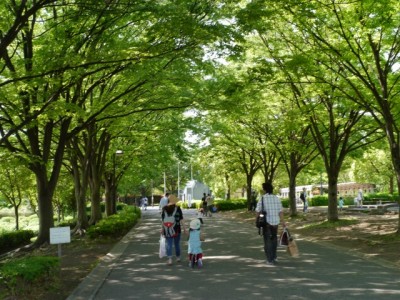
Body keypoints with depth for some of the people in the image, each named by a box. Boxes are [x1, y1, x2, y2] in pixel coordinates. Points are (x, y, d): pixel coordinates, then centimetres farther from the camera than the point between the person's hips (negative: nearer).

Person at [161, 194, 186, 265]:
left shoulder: (164, 209, -1)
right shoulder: (177, 208, -7)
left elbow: (163, 220, 2)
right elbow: (181, 219, -7)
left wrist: (162, 229, 11)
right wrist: (184, 228, 0)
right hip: (176, 229, -1)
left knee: (169, 244, 3)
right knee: (177, 244, 16)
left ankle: (170, 259, -8)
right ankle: (178, 257, 30)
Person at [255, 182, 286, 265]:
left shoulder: (262, 198, -9)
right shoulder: (277, 198, 1)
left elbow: (258, 211, -9)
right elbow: (280, 211, -1)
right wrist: (283, 221, 8)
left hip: (266, 222, -3)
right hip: (275, 222, 3)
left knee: (267, 241, 6)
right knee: (274, 239, 23)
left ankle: (270, 260, 5)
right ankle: (274, 257, 24)